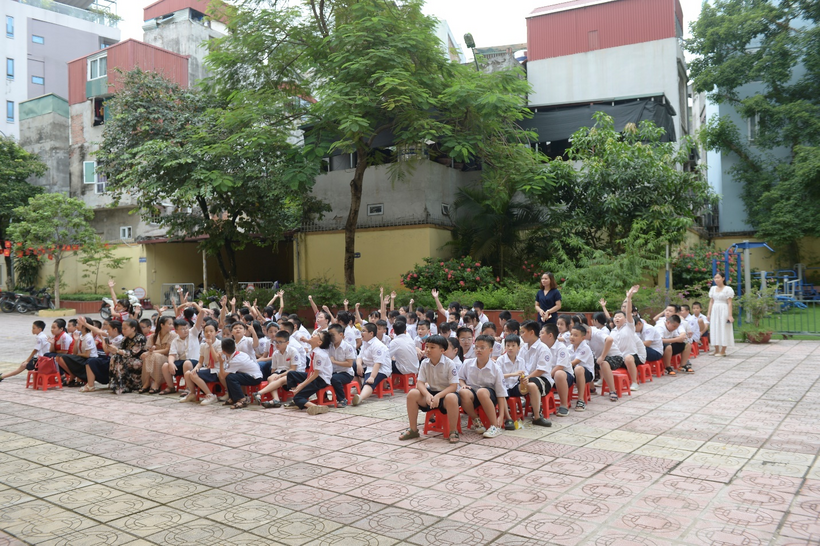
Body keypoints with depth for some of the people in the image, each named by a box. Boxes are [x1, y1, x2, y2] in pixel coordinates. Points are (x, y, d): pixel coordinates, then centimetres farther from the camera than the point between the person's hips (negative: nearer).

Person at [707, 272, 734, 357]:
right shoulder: (713, 289, 11)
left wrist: (730, 315, -12)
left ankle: (723, 351, 1)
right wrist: (708, 313, 7)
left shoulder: (728, 289, -4)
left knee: (723, 330, -3)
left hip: (723, 311, -5)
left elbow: (729, 303, -7)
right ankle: (716, 350, 15)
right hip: (714, 310, 5)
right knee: (714, 330, 6)